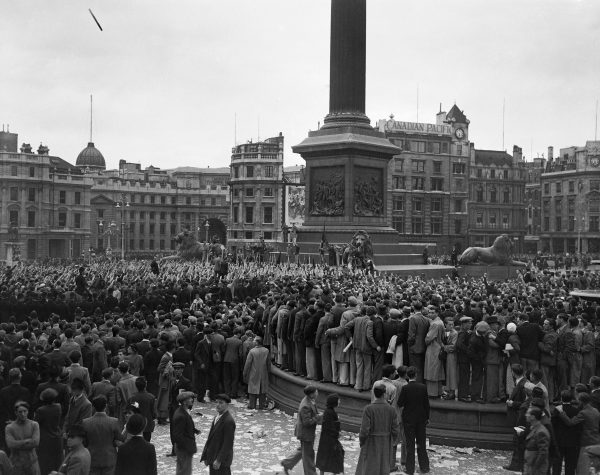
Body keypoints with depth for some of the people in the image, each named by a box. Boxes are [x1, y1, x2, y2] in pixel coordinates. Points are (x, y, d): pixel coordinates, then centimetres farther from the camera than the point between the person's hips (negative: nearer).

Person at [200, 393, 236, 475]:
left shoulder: (229, 421, -18)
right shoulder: (217, 418, 11)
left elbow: (228, 444, -20)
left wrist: (219, 460, -21)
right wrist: (205, 456, 13)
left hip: (222, 460, -8)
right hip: (212, 458, 8)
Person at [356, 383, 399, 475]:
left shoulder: (368, 409, -17)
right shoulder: (391, 409, -8)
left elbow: (364, 430, -17)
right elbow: (395, 431, -5)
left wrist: (361, 442, 1)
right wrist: (390, 443, 12)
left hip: (371, 445, -3)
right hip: (386, 446, 3)